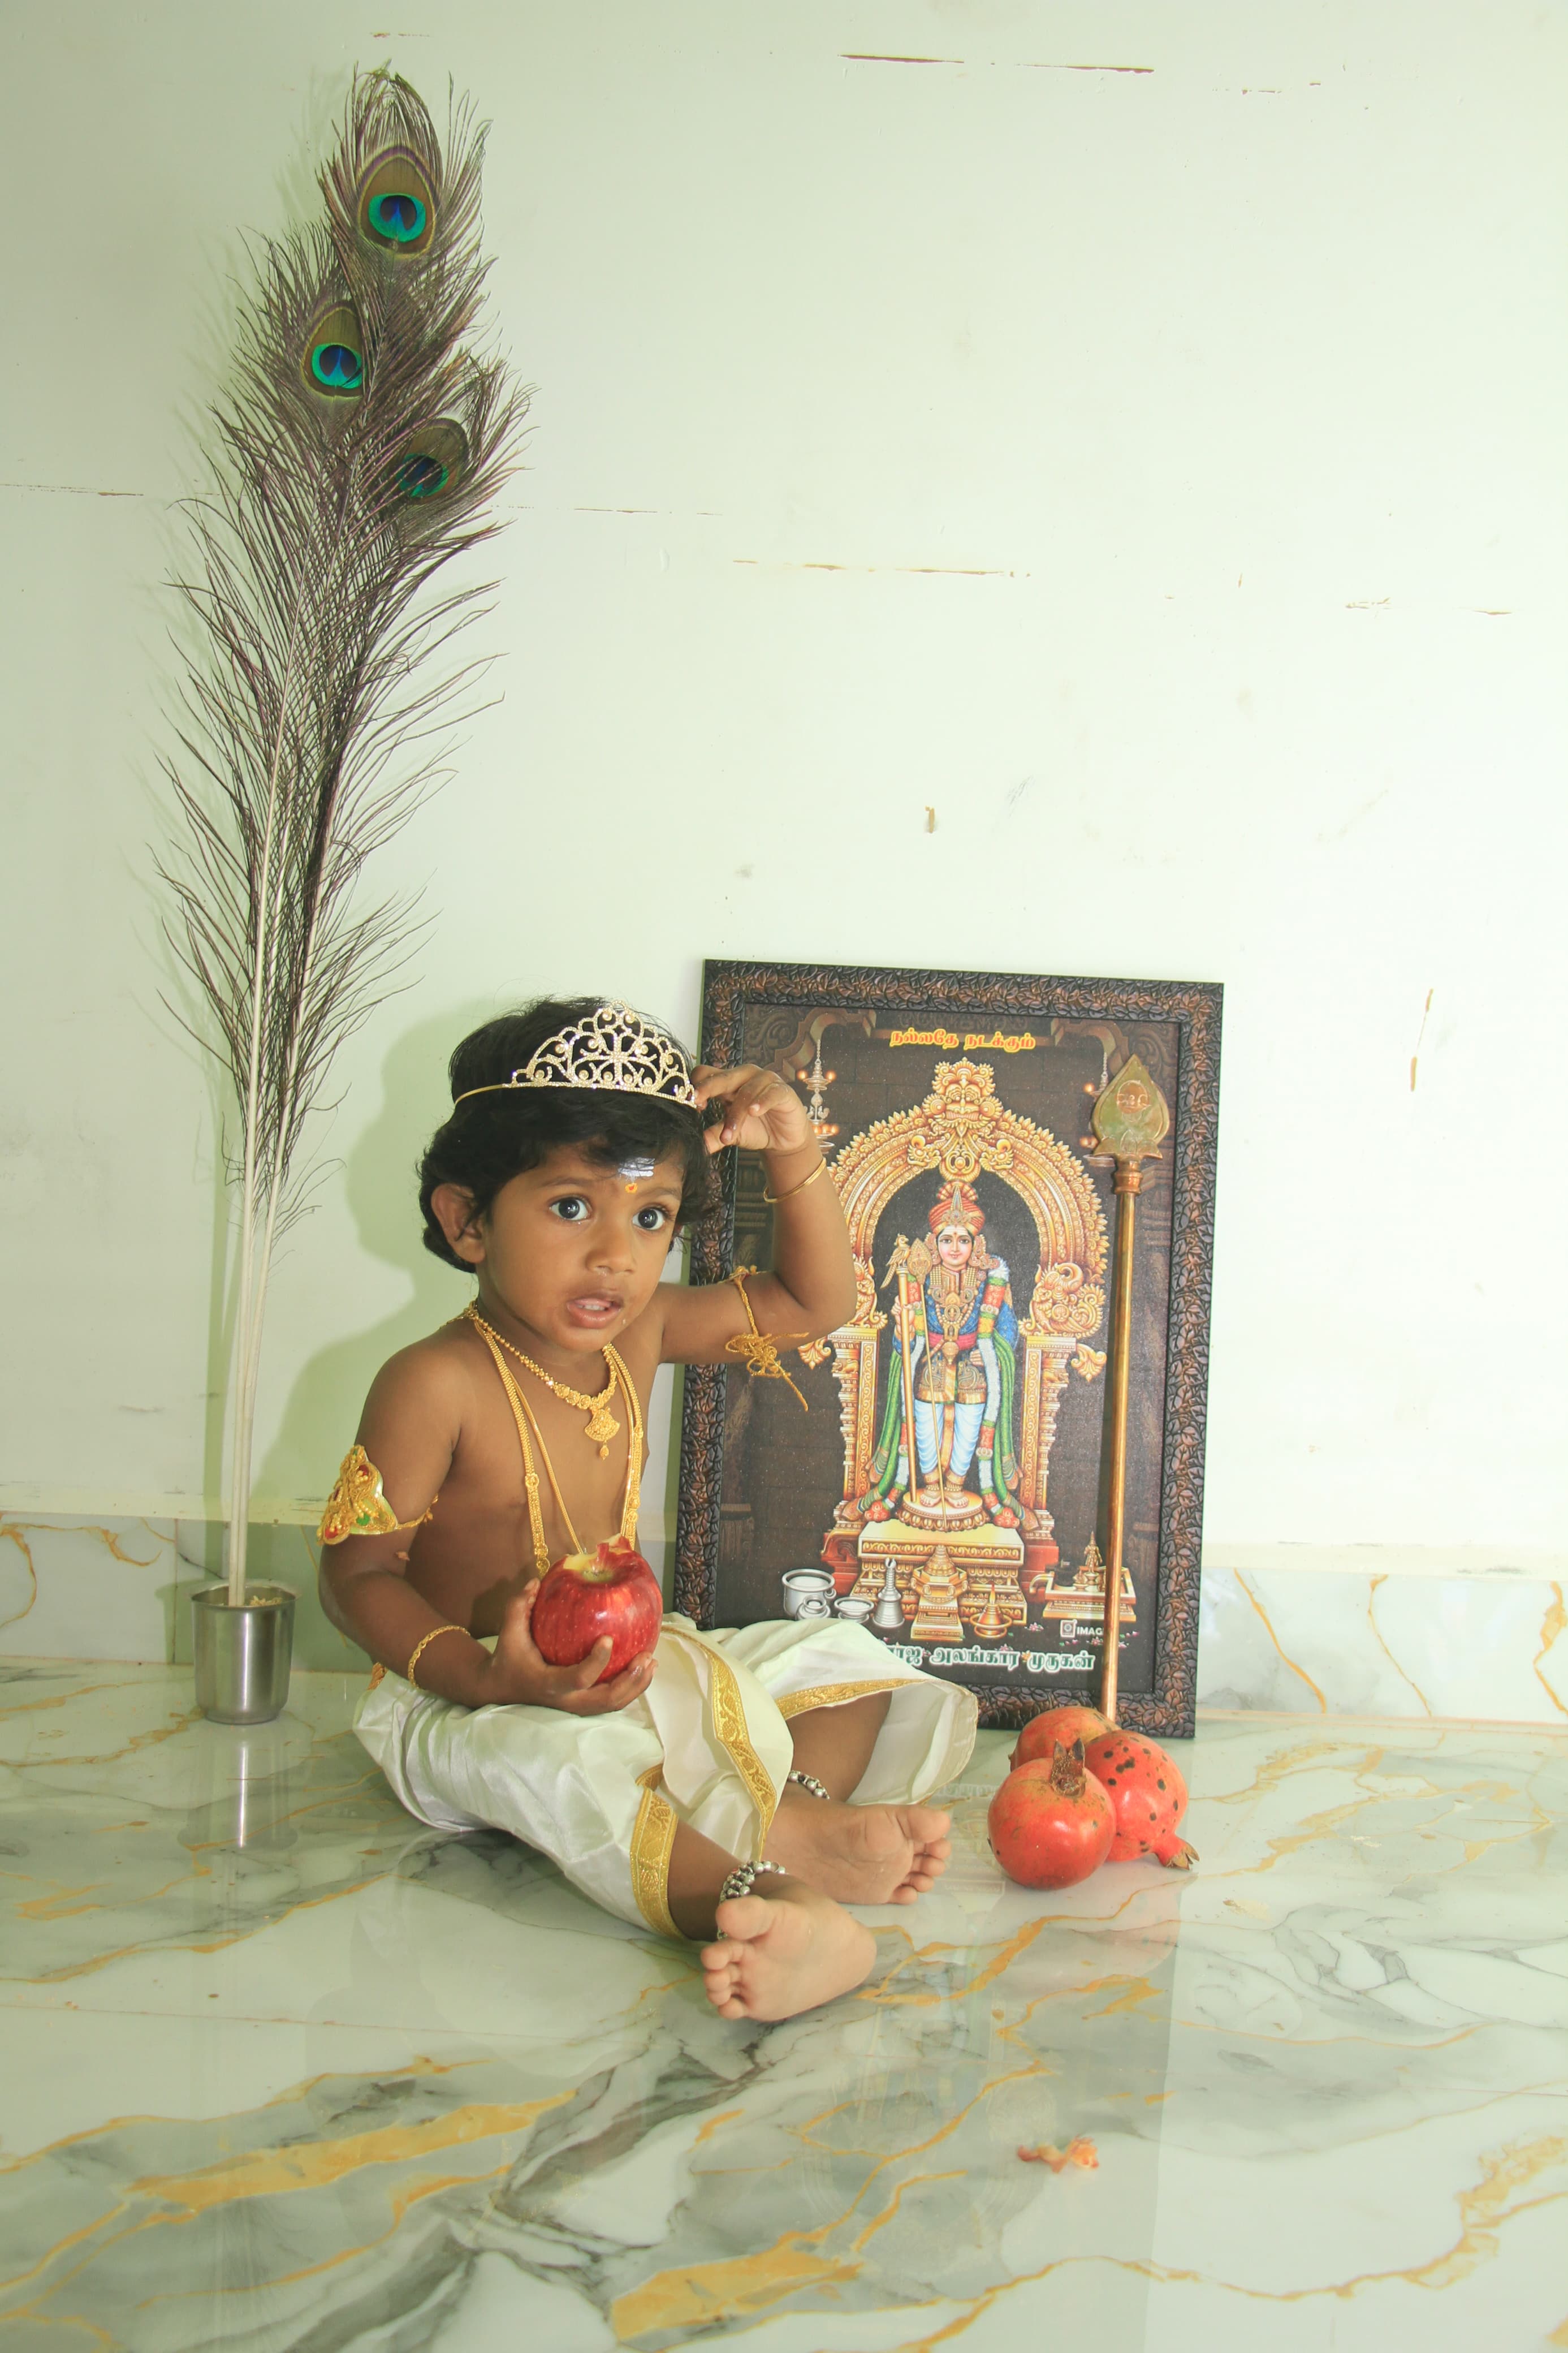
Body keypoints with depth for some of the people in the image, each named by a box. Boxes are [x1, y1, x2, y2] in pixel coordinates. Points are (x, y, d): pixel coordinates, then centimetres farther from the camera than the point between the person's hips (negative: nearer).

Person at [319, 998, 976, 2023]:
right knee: (555, 1759, -41)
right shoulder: (434, 1383, -19)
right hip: (462, 1703, -7)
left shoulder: (640, 1332, 1)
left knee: (836, 1657, -1)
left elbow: (812, 1301, 12)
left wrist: (795, 1158, -4)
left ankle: (810, 1810, -30)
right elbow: (359, 1574, -17)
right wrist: (488, 1679, -34)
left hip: (630, 1672, 8)